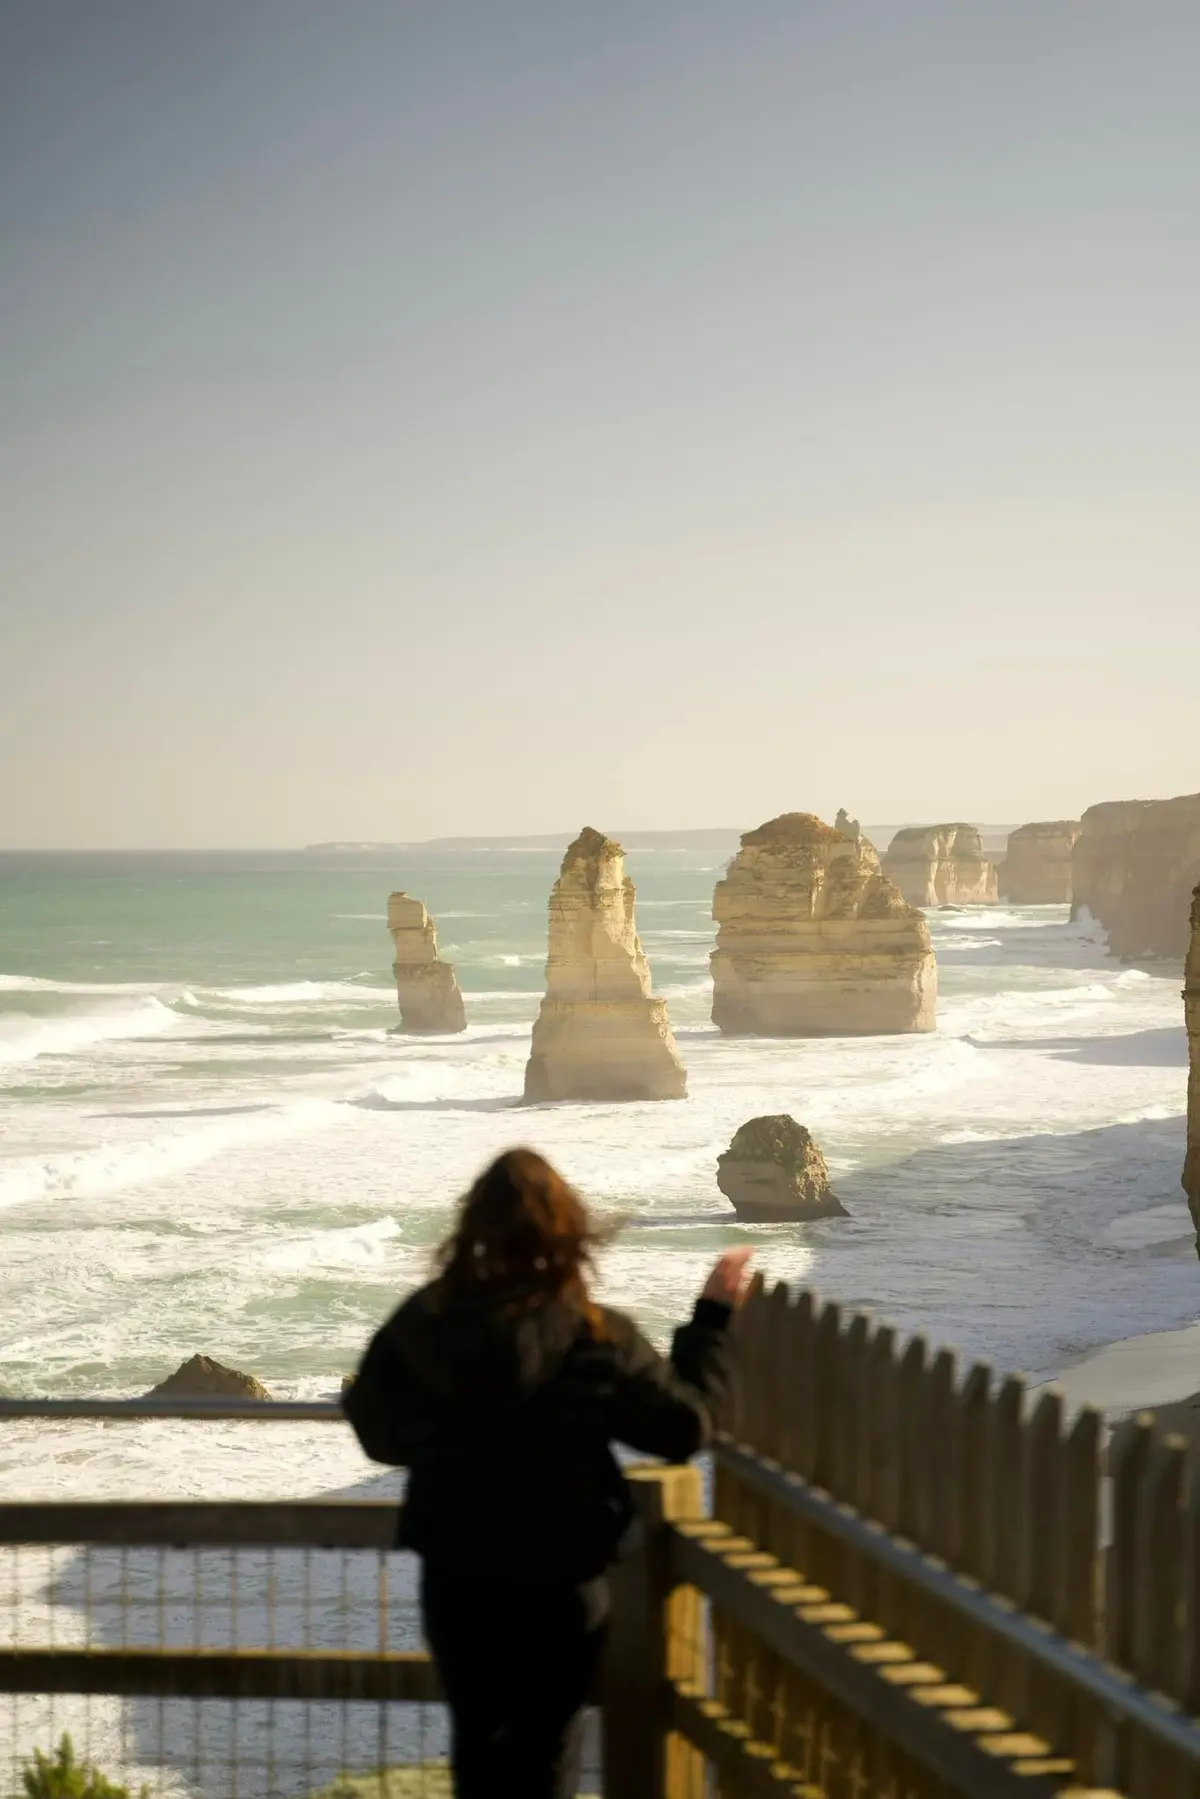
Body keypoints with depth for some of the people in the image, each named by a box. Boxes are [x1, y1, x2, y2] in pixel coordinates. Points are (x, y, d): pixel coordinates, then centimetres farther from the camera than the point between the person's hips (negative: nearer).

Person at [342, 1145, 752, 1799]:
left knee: (478, 1739, 21)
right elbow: (684, 1426, -8)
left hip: (453, 1579, 3)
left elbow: (379, 1433, -1)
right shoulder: (594, 1339, -18)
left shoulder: (419, 1324, -11)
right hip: (558, 1584, -2)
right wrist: (712, 1318, 1)